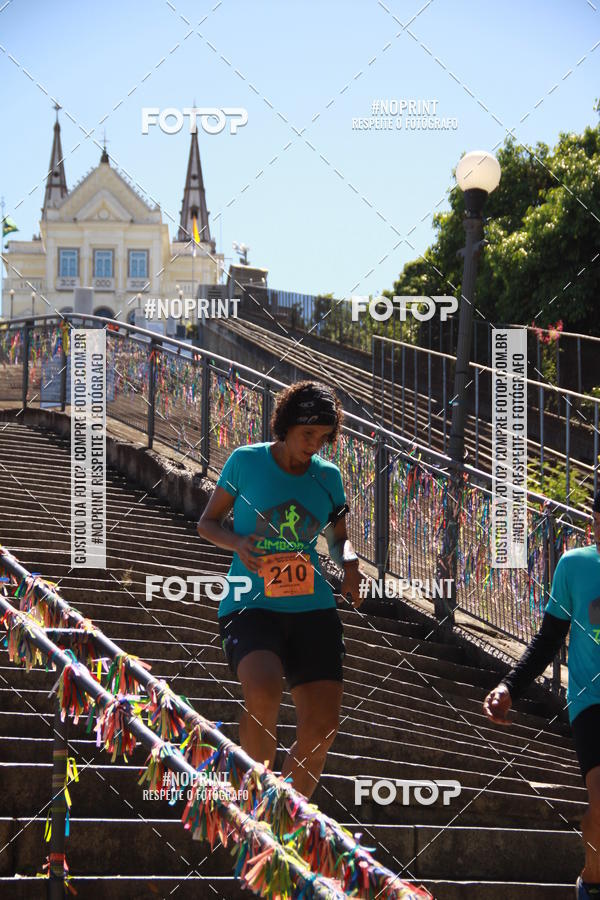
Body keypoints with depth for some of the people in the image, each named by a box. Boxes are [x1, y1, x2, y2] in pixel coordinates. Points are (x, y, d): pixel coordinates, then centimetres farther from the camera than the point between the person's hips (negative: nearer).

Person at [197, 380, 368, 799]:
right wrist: (237, 543, -14)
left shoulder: (328, 476, 8)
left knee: (322, 726, -5)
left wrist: (349, 560, -2)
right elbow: (207, 522, 7)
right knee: (264, 691, -32)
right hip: (250, 604, -4)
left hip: (312, 607, 4)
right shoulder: (245, 462, -1)